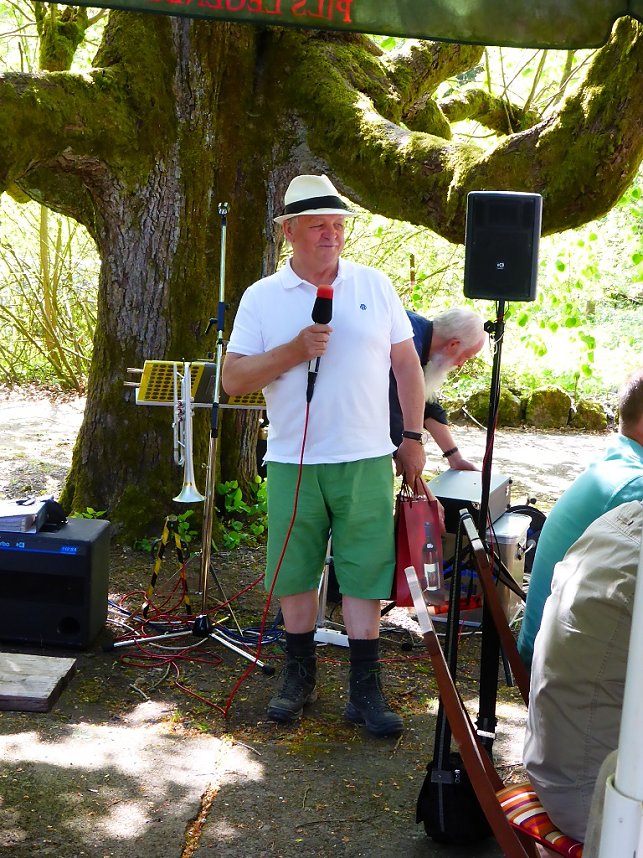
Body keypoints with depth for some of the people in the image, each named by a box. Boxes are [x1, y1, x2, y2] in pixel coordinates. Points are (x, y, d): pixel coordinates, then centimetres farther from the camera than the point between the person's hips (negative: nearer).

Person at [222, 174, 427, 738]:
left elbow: (407, 364, 10)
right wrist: (295, 350, -15)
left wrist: (413, 436, 5)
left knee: (363, 574, 1)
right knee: (295, 573, 9)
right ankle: (300, 677, 26)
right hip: (292, 463, 0)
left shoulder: (375, 285, 6)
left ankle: (366, 690, 11)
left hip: (366, 462, 0)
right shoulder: (262, 297, 2)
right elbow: (233, 379, -4)